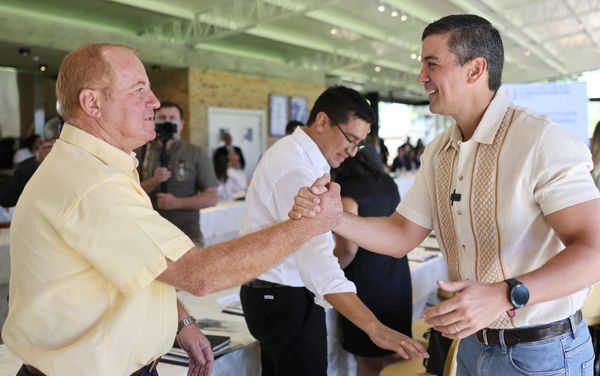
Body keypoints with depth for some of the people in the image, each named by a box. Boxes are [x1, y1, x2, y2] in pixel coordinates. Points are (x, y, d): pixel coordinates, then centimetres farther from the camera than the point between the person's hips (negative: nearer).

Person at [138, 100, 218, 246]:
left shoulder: (196, 154, 1)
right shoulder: (143, 152, 7)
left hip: (187, 234, -1)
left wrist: (177, 202, -16)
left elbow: (212, 197, -3)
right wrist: (154, 181, -14)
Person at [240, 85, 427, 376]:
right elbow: (316, 257, -36)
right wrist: (374, 327, -40)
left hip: (271, 294, 10)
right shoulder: (296, 168, -25)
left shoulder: (292, 152, 8)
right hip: (288, 301, -10)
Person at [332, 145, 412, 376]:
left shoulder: (347, 192, -16)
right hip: (397, 281, 7)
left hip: (366, 284, -7)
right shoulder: (388, 183, 6)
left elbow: (348, 248, -24)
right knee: (391, 355, 19)